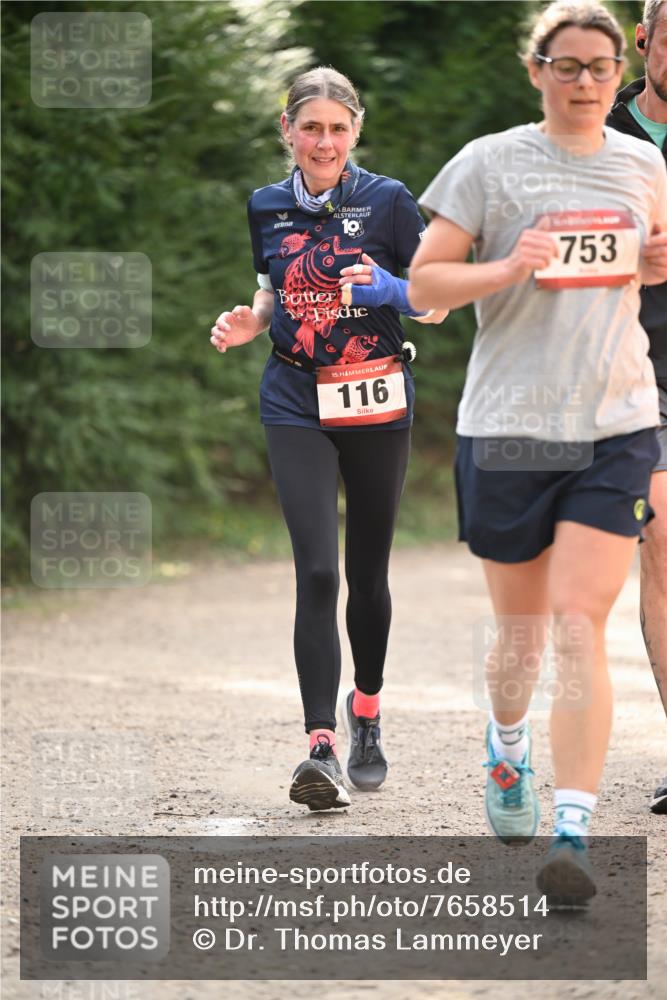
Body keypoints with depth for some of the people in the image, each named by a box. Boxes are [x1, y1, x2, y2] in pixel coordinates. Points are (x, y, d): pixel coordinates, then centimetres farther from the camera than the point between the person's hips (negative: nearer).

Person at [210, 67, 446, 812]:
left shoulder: (388, 201, -4)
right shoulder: (267, 207, 6)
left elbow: (437, 305, -1)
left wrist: (389, 289, -21)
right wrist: (247, 322, -1)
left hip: (376, 401, -1)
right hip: (296, 405, 1)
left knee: (366, 574, 9)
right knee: (316, 573, -12)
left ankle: (366, 712, 32)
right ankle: (321, 747, -16)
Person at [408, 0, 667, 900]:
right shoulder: (489, 165, -1)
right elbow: (422, 286, -2)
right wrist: (507, 269, -19)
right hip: (507, 428, -1)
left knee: (580, 626, -12)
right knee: (521, 631, 11)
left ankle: (574, 834, -14)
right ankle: (507, 745, 45)